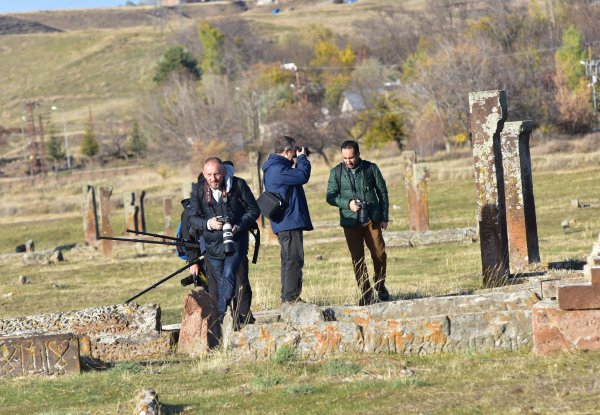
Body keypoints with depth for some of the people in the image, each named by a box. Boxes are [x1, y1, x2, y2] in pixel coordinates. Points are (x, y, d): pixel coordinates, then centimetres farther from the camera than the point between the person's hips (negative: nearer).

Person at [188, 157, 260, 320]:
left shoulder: (238, 185, -6)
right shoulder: (198, 189, 0)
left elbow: (253, 210, 0)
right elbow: (192, 219, -1)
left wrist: (239, 226, -16)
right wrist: (208, 224, -22)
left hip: (235, 243, -3)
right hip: (212, 245, 3)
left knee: (228, 276, -21)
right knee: (220, 284, 6)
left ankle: (222, 317, -25)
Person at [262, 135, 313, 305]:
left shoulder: (277, 167, 16)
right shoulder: (277, 169, -18)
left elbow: (296, 177, 23)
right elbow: (303, 176, -20)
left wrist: (300, 161, 12)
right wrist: (302, 158, -4)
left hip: (285, 223, 11)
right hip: (290, 222, -11)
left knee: (289, 260, 15)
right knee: (294, 260, -11)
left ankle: (287, 298, 20)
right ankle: (291, 298, -12)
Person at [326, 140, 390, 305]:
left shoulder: (371, 168, 2)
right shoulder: (336, 172, 2)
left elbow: (382, 192, 8)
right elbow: (330, 196, 3)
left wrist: (384, 217, 5)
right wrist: (348, 203, -15)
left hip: (372, 219, 0)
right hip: (350, 222, 0)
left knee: (379, 254, -3)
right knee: (357, 259, -1)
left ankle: (380, 286, 20)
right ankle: (366, 293, 5)